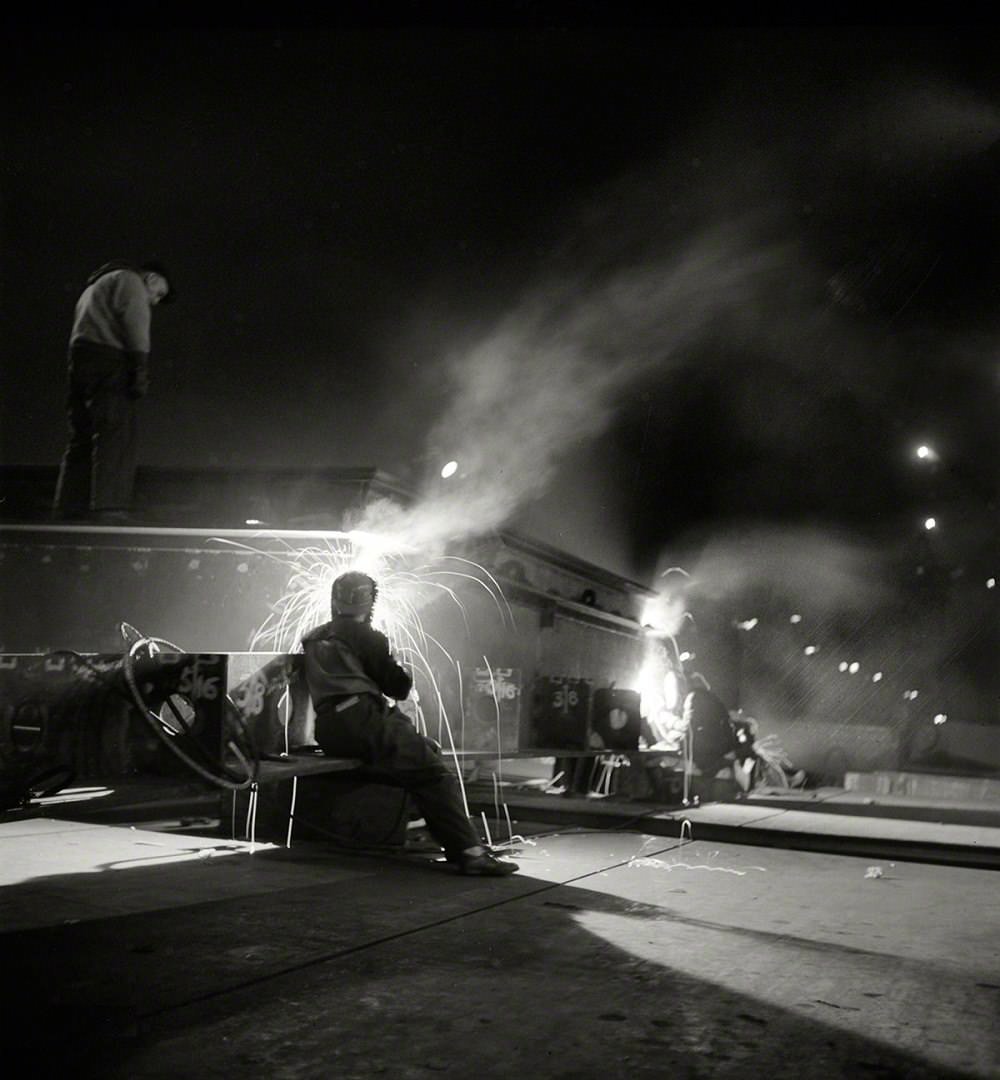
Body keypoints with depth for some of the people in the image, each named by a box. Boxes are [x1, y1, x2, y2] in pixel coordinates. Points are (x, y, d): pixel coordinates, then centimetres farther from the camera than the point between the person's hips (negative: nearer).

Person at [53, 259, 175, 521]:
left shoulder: (97, 285, 34)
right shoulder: (130, 281, 5)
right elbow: (135, 327, -10)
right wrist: (141, 371, -17)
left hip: (79, 356, 9)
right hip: (108, 361, -9)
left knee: (82, 437, 10)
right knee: (116, 434, -13)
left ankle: (69, 505, 9)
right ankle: (108, 507, -21)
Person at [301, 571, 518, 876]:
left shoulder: (313, 639, 25)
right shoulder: (364, 635, 3)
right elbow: (399, 687, 6)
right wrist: (406, 675, 27)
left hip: (328, 731, 8)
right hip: (362, 721, -8)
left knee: (426, 749, 15)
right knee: (433, 771, -11)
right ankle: (470, 852, -25)